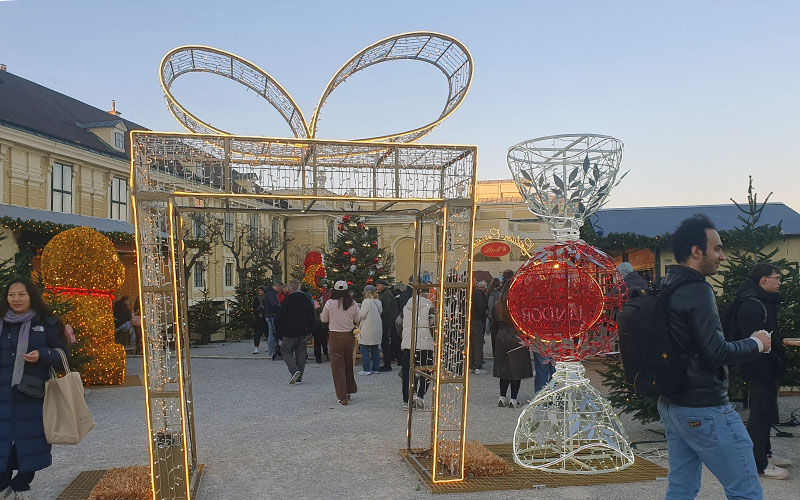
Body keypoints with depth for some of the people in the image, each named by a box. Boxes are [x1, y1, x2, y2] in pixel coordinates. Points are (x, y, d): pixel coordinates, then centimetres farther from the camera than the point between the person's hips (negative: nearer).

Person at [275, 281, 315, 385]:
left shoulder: (287, 300, -10)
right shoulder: (307, 300, 6)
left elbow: (280, 317, -8)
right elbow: (312, 316, 12)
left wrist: (281, 331, 4)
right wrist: (309, 331, 17)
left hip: (290, 332, -4)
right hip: (304, 332, 5)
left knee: (286, 351, 8)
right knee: (301, 354, 9)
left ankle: (294, 370, -13)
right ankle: (299, 378, 9)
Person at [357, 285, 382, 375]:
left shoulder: (366, 301, -13)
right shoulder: (378, 302, 8)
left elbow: (362, 315, -15)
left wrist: (358, 312, 3)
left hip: (368, 330, -7)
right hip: (377, 329, 7)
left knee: (364, 349, -1)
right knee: (375, 349, 13)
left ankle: (367, 369, -4)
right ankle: (375, 368, 16)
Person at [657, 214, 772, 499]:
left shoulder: (665, 289, 9)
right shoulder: (697, 291, -19)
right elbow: (716, 352, -22)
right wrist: (756, 344, -7)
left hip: (671, 405, 9)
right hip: (705, 410, -9)